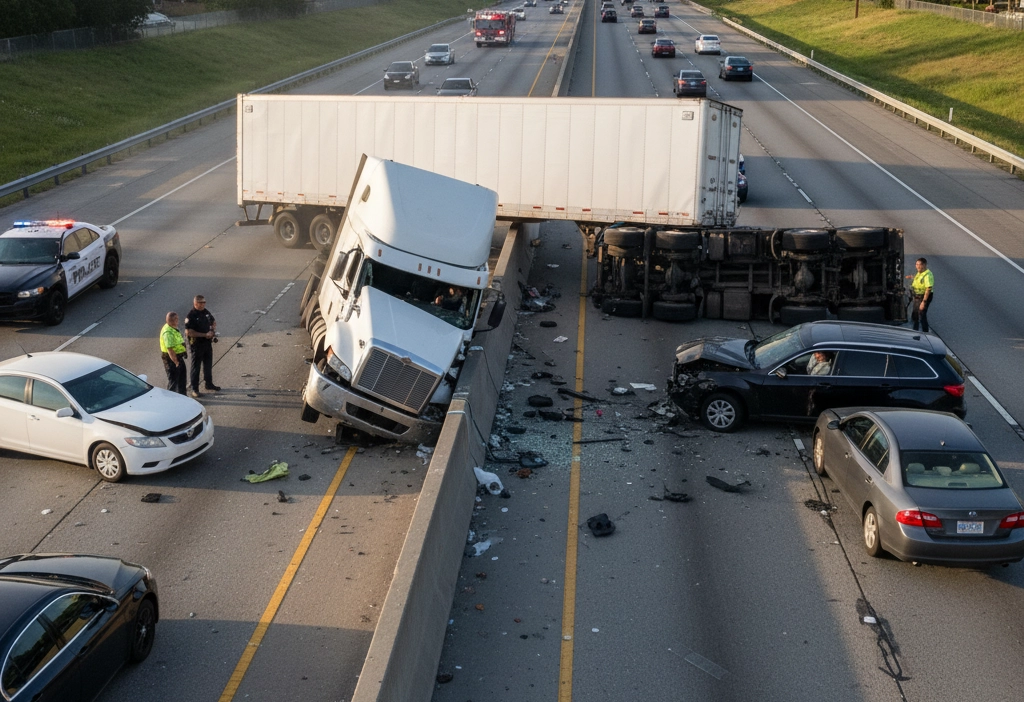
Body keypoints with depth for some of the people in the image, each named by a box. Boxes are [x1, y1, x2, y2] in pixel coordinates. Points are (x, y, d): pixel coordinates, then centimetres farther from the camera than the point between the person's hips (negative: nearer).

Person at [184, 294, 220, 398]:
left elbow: (213, 322, 20)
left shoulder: (206, 312, 4)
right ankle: (194, 389, 8)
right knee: (196, 367, 1)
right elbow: (188, 332, -25)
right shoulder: (190, 316, -19)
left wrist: (213, 331, -1)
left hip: (207, 343, 7)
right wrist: (205, 334, -23)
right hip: (197, 344, -7)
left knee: (208, 364, 20)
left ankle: (209, 384, 37)